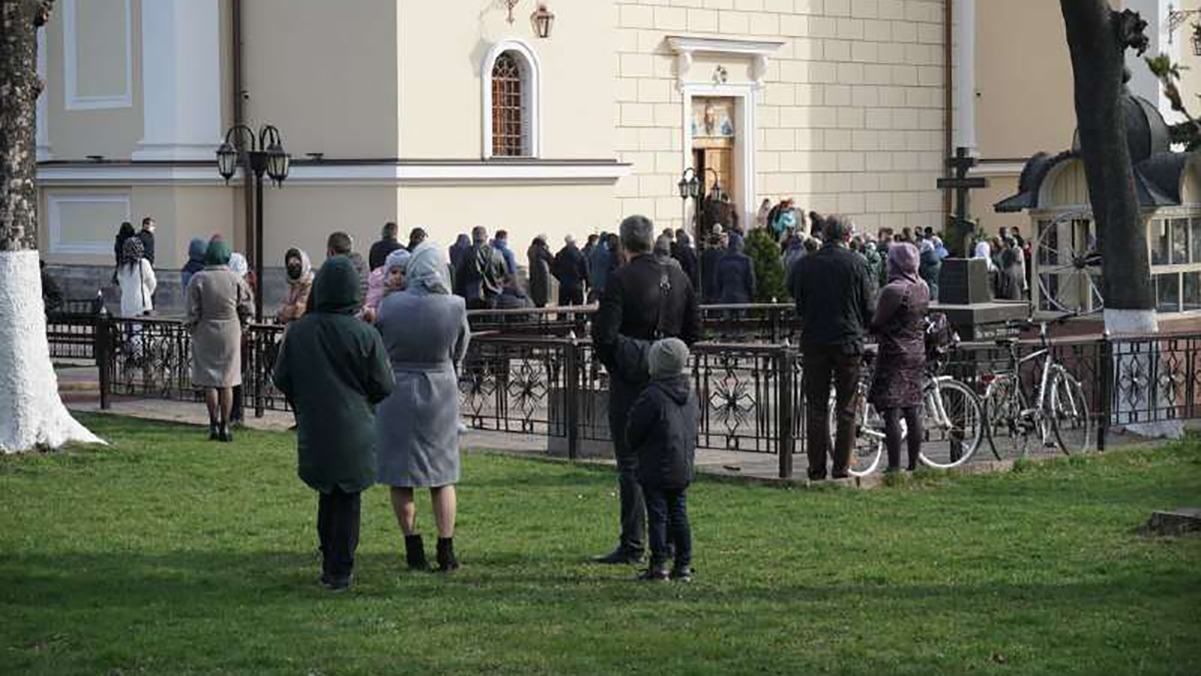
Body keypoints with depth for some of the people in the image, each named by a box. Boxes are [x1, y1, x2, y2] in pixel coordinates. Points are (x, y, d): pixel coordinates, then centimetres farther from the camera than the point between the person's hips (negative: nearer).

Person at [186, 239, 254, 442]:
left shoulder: (198, 279, -8)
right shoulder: (235, 279, -4)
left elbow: (193, 312, -8)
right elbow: (247, 308, 1)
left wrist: (190, 327, 9)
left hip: (206, 334, -1)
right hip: (230, 334, 1)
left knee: (209, 382, 6)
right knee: (227, 383, 6)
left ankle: (214, 425, 4)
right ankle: (225, 426, 6)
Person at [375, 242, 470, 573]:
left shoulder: (390, 306, -13)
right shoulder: (455, 307, -10)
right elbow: (459, 354, 4)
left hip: (397, 393, -1)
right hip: (441, 393, 1)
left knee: (401, 476, 10)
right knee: (442, 477, 12)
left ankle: (414, 549, 10)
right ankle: (446, 551, 9)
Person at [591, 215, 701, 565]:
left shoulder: (621, 279, -14)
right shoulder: (677, 277, 4)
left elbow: (604, 334, -17)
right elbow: (693, 330, 9)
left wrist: (612, 365, 0)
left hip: (629, 379, -5)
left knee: (631, 463, -1)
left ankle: (633, 546, -1)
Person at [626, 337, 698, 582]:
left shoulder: (652, 397, -16)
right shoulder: (691, 395, 6)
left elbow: (634, 433, -10)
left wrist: (635, 447, 11)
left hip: (656, 470, -7)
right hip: (683, 470, 7)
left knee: (657, 516, -2)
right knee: (679, 515, 11)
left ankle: (659, 565, -2)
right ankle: (684, 565, 12)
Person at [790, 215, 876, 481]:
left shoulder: (805, 264, -1)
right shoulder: (856, 263, -6)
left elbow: (798, 304, 8)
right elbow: (869, 307, 0)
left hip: (814, 342, 2)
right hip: (848, 340, -2)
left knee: (816, 408, 7)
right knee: (846, 409, 5)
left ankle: (816, 469, 6)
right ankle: (841, 468, 3)